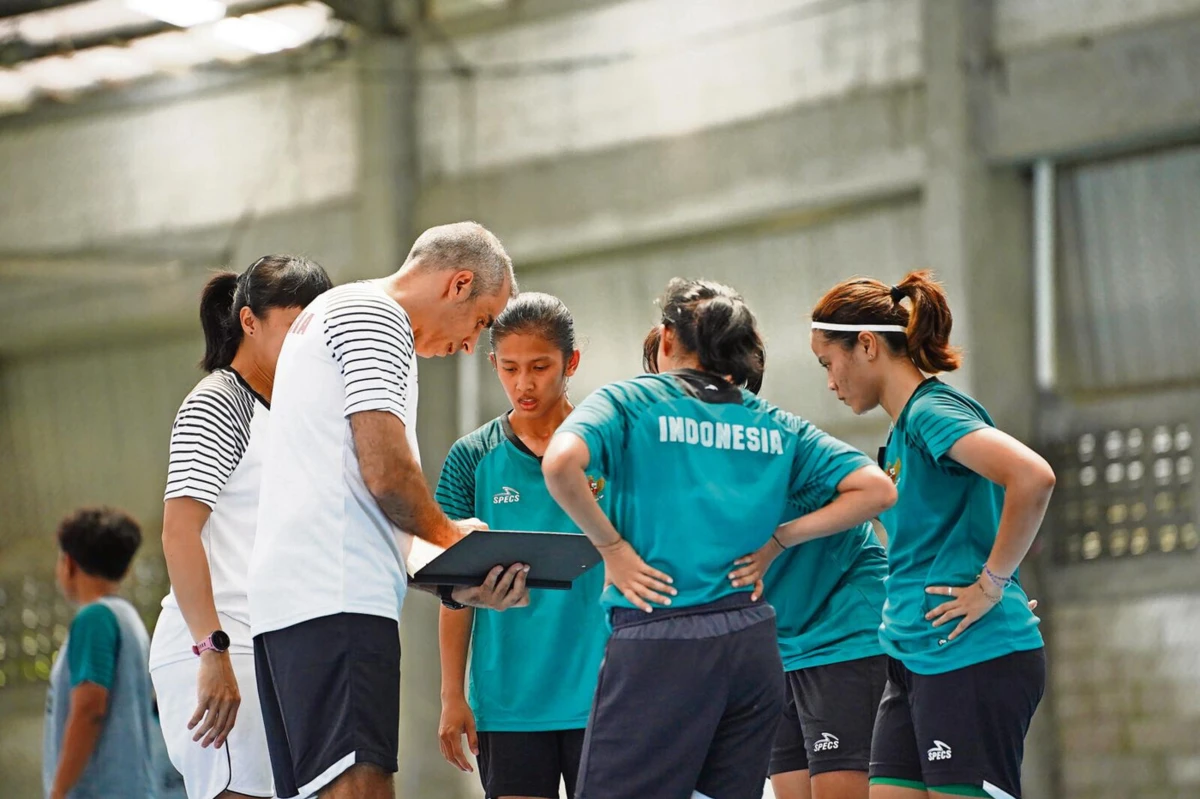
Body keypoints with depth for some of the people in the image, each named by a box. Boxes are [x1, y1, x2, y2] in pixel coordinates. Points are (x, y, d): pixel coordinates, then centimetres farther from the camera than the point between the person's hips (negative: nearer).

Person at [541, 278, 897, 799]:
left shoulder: (629, 402, 2)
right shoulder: (777, 428, 14)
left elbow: (560, 462, -17)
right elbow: (876, 490, 10)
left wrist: (611, 547, -5)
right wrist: (774, 540, 11)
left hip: (658, 643, -5)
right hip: (751, 644, 5)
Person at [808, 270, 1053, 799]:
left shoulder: (932, 411, -12)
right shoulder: (905, 425, 17)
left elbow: (1032, 478, -27)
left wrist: (991, 583, -19)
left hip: (974, 659, -10)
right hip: (917, 660, 10)